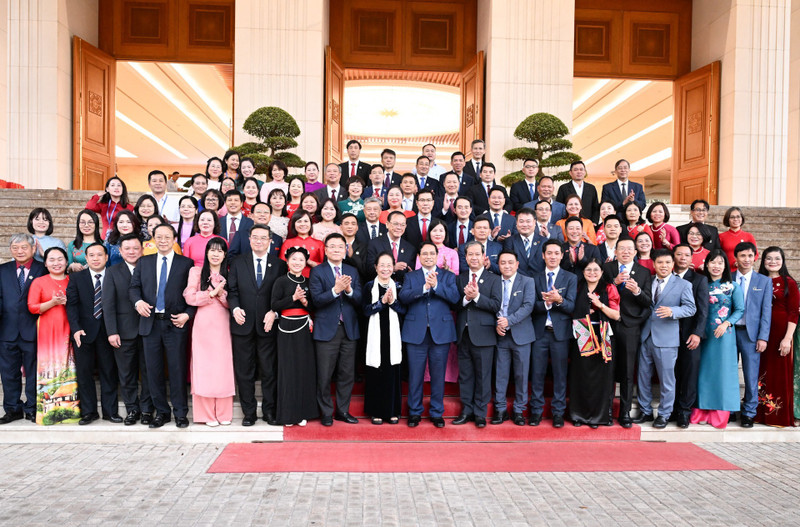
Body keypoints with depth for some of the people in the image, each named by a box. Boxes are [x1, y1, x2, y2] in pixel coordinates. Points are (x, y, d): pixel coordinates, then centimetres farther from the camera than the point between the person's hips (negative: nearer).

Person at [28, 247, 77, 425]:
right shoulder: (39, 282, 6)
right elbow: (32, 307, -1)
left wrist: (67, 301, -7)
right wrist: (53, 302, -13)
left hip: (68, 331, 2)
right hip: (47, 331, -1)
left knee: (69, 369, 0)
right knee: (48, 368, -3)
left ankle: (70, 409, 6)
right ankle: (49, 410, 4)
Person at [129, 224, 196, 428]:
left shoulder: (186, 263, 5)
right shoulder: (144, 262, 13)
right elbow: (134, 287, 10)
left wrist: (187, 314, -9)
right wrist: (138, 301, -11)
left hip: (175, 323, -3)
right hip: (150, 322, 3)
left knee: (177, 369, 0)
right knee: (153, 370, 7)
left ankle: (180, 413, 11)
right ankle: (161, 412, 19)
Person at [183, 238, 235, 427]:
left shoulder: (229, 275, 11)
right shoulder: (196, 271, 7)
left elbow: (231, 303, 5)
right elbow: (190, 297, -3)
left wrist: (221, 293, -11)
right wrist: (212, 293, -8)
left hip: (223, 325, 1)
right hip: (203, 325, -1)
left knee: (224, 367, 0)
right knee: (204, 367, -1)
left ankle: (224, 413, 8)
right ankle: (207, 414, 6)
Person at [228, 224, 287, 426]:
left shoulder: (279, 264, 4)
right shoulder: (237, 263, 8)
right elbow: (232, 290, 4)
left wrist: (274, 312, -12)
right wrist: (235, 308, -14)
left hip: (267, 324, -1)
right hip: (243, 324, 1)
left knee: (269, 371, 5)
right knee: (244, 371, 7)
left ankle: (269, 410, 17)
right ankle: (249, 412, 18)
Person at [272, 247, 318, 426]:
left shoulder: (308, 282, 10)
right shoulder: (281, 281, 0)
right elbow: (275, 305, -7)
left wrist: (304, 301, -10)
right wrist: (293, 298, -17)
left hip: (305, 330, 3)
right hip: (287, 330, -3)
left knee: (305, 368, 3)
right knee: (288, 369, 0)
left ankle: (302, 412, 13)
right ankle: (287, 413, 9)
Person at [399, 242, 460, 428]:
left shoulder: (448, 276, 9)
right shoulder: (411, 276, 10)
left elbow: (454, 297, -7)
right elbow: (403, 297, -8)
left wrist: (436, 285, -19)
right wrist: (424, 287, -20)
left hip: (440, 332, 0)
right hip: (416, 333, 0)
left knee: (438, 375, 6)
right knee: (415, 375, 5)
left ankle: (437, 413, 20)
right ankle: (415, 412, 19)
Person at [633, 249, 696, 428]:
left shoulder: (683, 284, 1)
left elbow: (691, 308, -7)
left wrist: (672, 311, -24)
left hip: (666, 339, -4)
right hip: (645, 336, 4)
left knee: (666, 378, 2)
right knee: (643, 376, 11)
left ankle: (664, 414, 16)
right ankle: (645, 411, 24)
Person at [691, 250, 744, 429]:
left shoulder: (733, 286, 1)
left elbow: (740, 310, -1)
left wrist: (726, 324, -15)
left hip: (724, 333, -3)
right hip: (704, 333, 3)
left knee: (722, 371, -2)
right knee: (704, 370, 6)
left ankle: (720, 415, 6)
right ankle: (702, 412, 14)